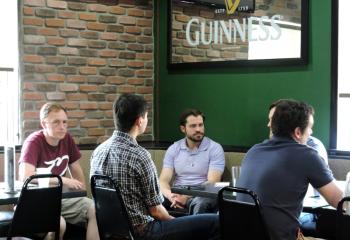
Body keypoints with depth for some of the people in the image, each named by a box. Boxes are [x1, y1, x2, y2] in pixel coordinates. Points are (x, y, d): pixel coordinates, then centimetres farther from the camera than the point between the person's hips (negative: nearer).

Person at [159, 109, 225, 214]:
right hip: (178, 195, 3)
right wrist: (171, 195, -24)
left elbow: (212, 183, -11)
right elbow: (163, 181, 0)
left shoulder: (215, 148, -1)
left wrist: (187, 196, -26)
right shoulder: (173, 149, 8)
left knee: (199, 203, -38)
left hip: (203, 196, -3)